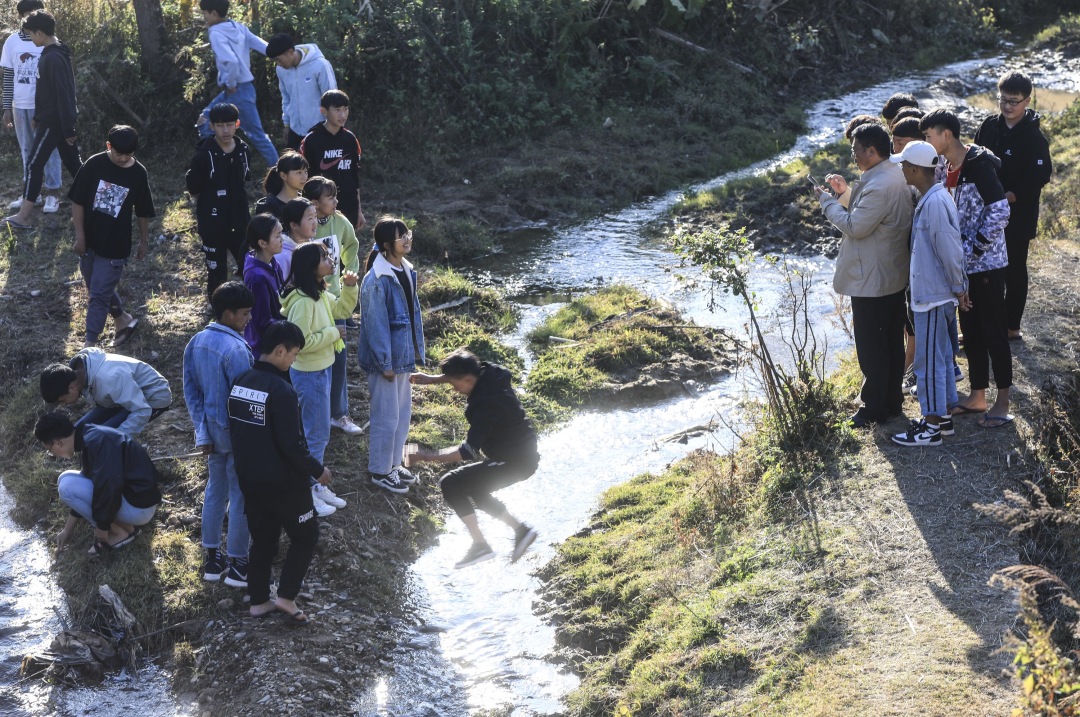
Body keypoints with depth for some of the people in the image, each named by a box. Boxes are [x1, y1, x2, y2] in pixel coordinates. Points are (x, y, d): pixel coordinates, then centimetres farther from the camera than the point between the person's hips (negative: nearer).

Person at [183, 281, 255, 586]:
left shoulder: (196, 342, -1)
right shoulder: (235, 350, -25)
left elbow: (190, 390, 4)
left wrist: (202, 432, 8)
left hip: (212, 429, 8)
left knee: (215, 491, 19)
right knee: (241, 497, 6)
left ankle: (212, 557, 28)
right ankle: (237, 564, 15)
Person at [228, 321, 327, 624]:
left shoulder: (240, 383, 2)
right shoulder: (281, 390, -23)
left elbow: (234, 429, 12)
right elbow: (292, 444, -22)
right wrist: (317, 470, -9)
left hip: (249, 481, 7)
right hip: (283, 482, -7)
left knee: (262, 540, 18)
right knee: (305, 536, 10)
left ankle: (258, 601, 24)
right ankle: (286, 596, 6)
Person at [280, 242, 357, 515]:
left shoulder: (320, 293, 2)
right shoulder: (303, 302, -28)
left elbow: (340, 310, 18)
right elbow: (301, 342, -29)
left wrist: (349, 287, 1)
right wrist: (333, 333, -20)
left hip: (321, 369, 10)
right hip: (309, 374, -10)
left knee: (317, 432, 20)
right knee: (317, 434, 3)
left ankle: (315, 485, 33)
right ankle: (306, 493, 16)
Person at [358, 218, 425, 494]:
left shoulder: (406, 271, 3)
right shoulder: (376, 281, -24)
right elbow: (375, 324, -21)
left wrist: (418, 348, 14)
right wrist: (385, 363, -18)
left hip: (405, 355, 9)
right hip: (386, 358, -9)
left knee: (403, 412, 19)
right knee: (386, 416, 4)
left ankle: (394, 462, 35)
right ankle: (380, 471, 19)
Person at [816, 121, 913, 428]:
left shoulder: (879, 187, -26)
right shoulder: (897, 176, 7)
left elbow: (855, 227, -23)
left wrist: (827, 201, -13)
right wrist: (847, 192, 11)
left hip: (871, 280, -10)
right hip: (895, 276, 10)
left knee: (871, 345, 1)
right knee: (892, 340, 17)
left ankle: (875, 407, 10)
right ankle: (893, 400, 27)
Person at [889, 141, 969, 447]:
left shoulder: (935, 203, -24)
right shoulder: (929, 198, 7)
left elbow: (951, 251, -22)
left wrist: (959, 290, -14)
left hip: (933, 295, -10)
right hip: (929, 292, 10)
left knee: (928, 361, 0)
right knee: (940, 356, 18)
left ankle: (932, 427, 8)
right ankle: (942, 416, 28)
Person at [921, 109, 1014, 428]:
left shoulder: (978, 166, -19)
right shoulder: (943, 168, 7)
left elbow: (999, 213, -22)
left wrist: (972, 249, -21)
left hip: (986, 263, -8)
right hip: (961, 264, 8)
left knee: (994, 331, 0)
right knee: (970, 330, 14)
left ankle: (1003, 402, 8)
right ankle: (977, 396, 24)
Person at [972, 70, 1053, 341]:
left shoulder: (1034, 138, -14)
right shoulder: (990, 126, 1)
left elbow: (1039, 178, -18)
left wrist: (1008, 197, -21)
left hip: (1017, 218, -5)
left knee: (1014, 271, 7)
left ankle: (1011, 326, 19)